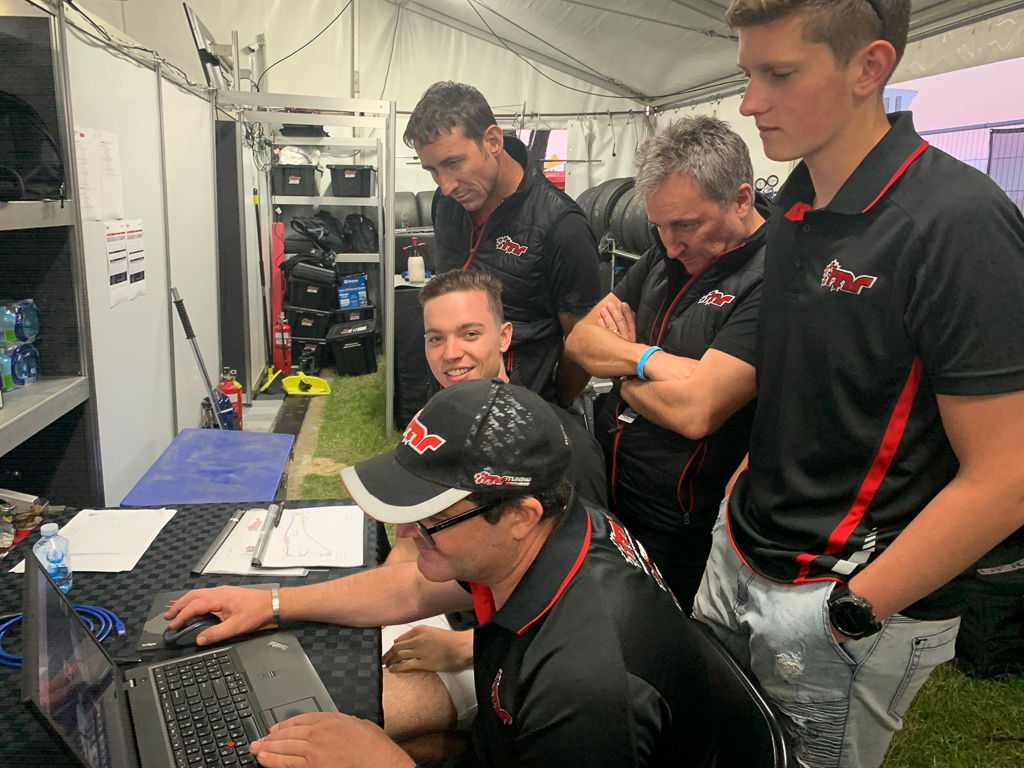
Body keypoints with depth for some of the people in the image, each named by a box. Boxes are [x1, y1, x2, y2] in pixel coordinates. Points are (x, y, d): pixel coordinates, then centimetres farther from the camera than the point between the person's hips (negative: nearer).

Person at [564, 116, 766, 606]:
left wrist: (619, 362, -9)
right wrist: (649, 360, -18)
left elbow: (695, 411, -29)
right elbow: (580, 339, 2)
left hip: (682, 532, -7)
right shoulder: (667, 254, 5)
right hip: (605, 499, 7)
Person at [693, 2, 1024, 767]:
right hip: (742, 553, 7)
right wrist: (749, 478, 9)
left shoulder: (956, 223, -21)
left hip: (852, 600, -6)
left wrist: (849, 615, -17)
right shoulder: (796, 200, 2)